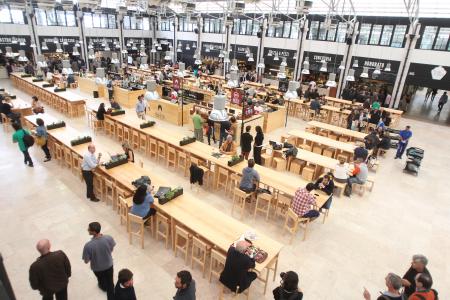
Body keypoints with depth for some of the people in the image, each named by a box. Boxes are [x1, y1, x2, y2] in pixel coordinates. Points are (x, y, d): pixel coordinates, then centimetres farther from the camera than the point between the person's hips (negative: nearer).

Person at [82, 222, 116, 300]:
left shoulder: (88, 245, -37)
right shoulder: (109, 238, -28)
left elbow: (86, 261, -21)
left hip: (97, 268, 0)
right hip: (109, 265, 0)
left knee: (101, 280, 34)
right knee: (110, 283, 23)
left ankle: (104, 287, 64)